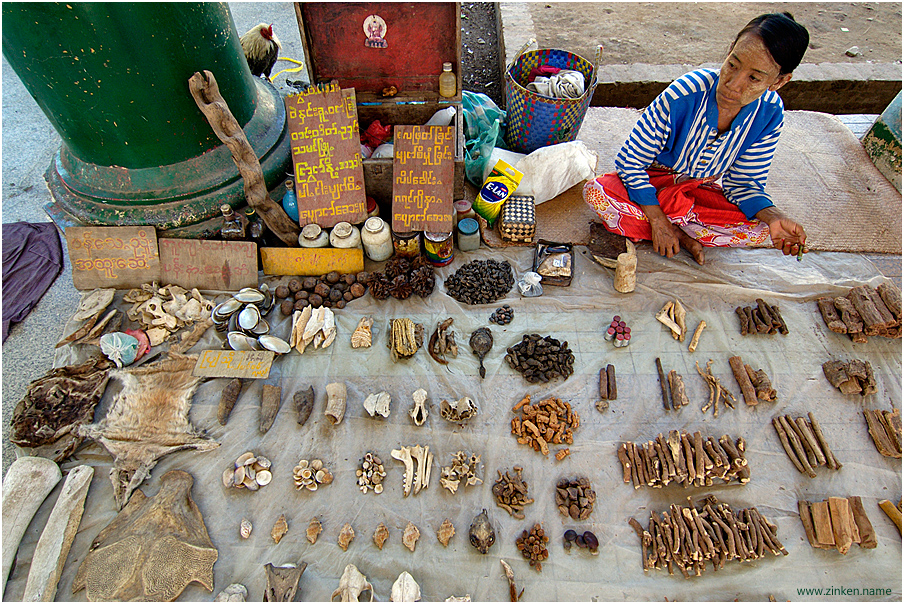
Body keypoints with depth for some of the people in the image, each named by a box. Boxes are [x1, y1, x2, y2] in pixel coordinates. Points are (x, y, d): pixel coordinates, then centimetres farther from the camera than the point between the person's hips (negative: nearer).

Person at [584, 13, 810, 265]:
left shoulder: (770, 113, -16)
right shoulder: (684, 95, -28)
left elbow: (744, 184, -7)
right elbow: (629, 160, -23)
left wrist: (773, 217, -30)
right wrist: (658, 221, -26)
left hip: (702, 189, 2)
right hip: (652, 181, -1)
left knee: (759, 229, -24)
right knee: (596, 191, -34)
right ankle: (681, 236, -20)